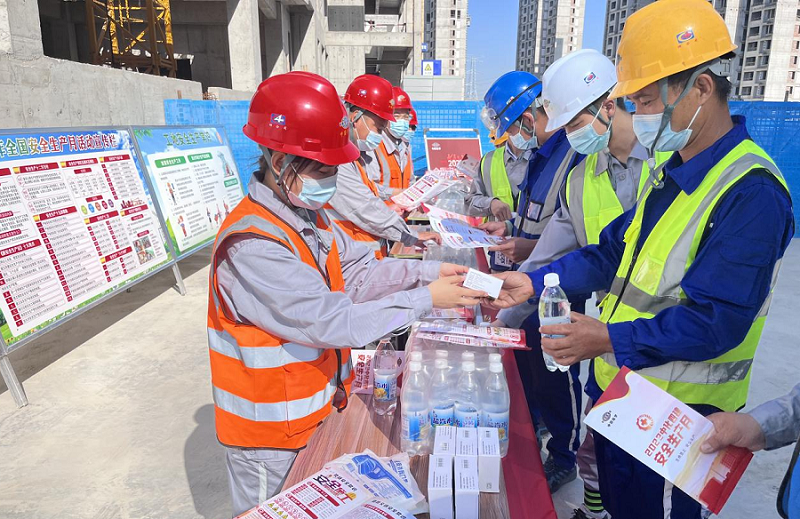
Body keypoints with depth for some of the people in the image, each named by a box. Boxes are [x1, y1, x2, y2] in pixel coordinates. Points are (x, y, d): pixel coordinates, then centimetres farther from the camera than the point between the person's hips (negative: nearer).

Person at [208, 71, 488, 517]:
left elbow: (357, 274, 0)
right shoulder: (252, 246, -30)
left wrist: (429, 272, -13)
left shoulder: (309, 214, -1)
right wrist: (424, 300, -26)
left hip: (315, 408, 8)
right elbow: (334, 321, -31)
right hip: (270, 434, -8)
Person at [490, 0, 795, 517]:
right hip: (617, 389, 8)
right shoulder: (672, 171, 6)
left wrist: (613, 340, -33)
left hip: (675, 418, -7)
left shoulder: (752, 194, -23)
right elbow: (614, 252, 7)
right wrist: (535, 282, -4)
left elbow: (717, 321, -26)